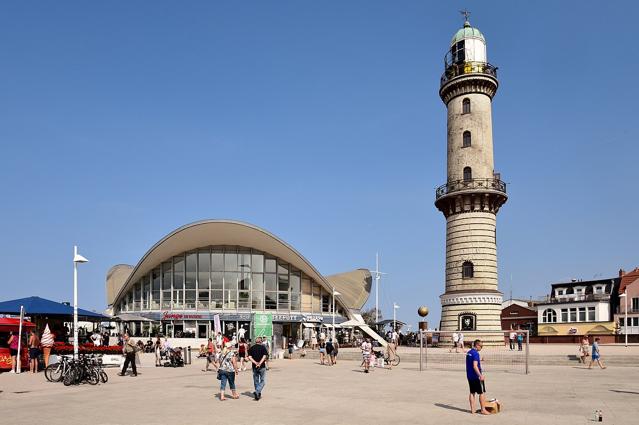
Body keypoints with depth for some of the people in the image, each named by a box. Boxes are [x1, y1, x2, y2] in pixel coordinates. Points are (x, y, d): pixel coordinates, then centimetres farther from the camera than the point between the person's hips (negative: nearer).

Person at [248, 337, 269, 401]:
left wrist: (255, 363, -11)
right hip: (262, 367, -3)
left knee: (256, 381, 14)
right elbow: (264, 356, -15)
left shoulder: (251, 348, 6)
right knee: (263, 381, 3)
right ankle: (257, 392, -17)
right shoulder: (263, 347, -2)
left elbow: (249, 357, -4)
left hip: (254, 367, 3)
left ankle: (258, 395, 21)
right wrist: (260, 363, -18)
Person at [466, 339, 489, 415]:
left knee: (472, 392, 11)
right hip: (476, 376, -9)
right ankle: (483, 410, 7)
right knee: (482, 393, 2)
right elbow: (475, 366, -24)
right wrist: (480, 375, -24)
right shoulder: (475, 353, -18)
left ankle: (472, 410, 13)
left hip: (469, 376, 9)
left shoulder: (468, 352, 11)